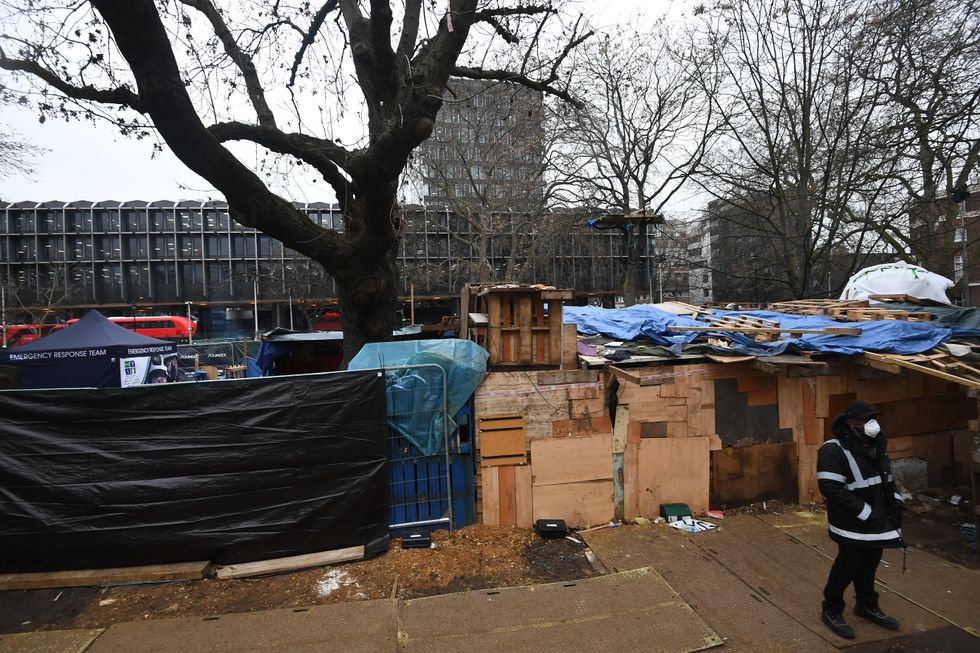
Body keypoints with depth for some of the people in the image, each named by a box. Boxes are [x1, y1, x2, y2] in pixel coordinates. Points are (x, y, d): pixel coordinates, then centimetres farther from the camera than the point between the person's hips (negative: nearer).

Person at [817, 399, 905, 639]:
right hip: (853, 525, -8)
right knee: (848, 566, 3)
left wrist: (896, 502, 8)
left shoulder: (874, 445, 9)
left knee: (869, 565, 20)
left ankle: (867, 605, 39)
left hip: (878, 521, 8)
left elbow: (887, 477, 23)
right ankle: (832, 611, 19)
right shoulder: (834, 450, -21)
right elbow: (831, 488, -26)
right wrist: (864, 512, -24)